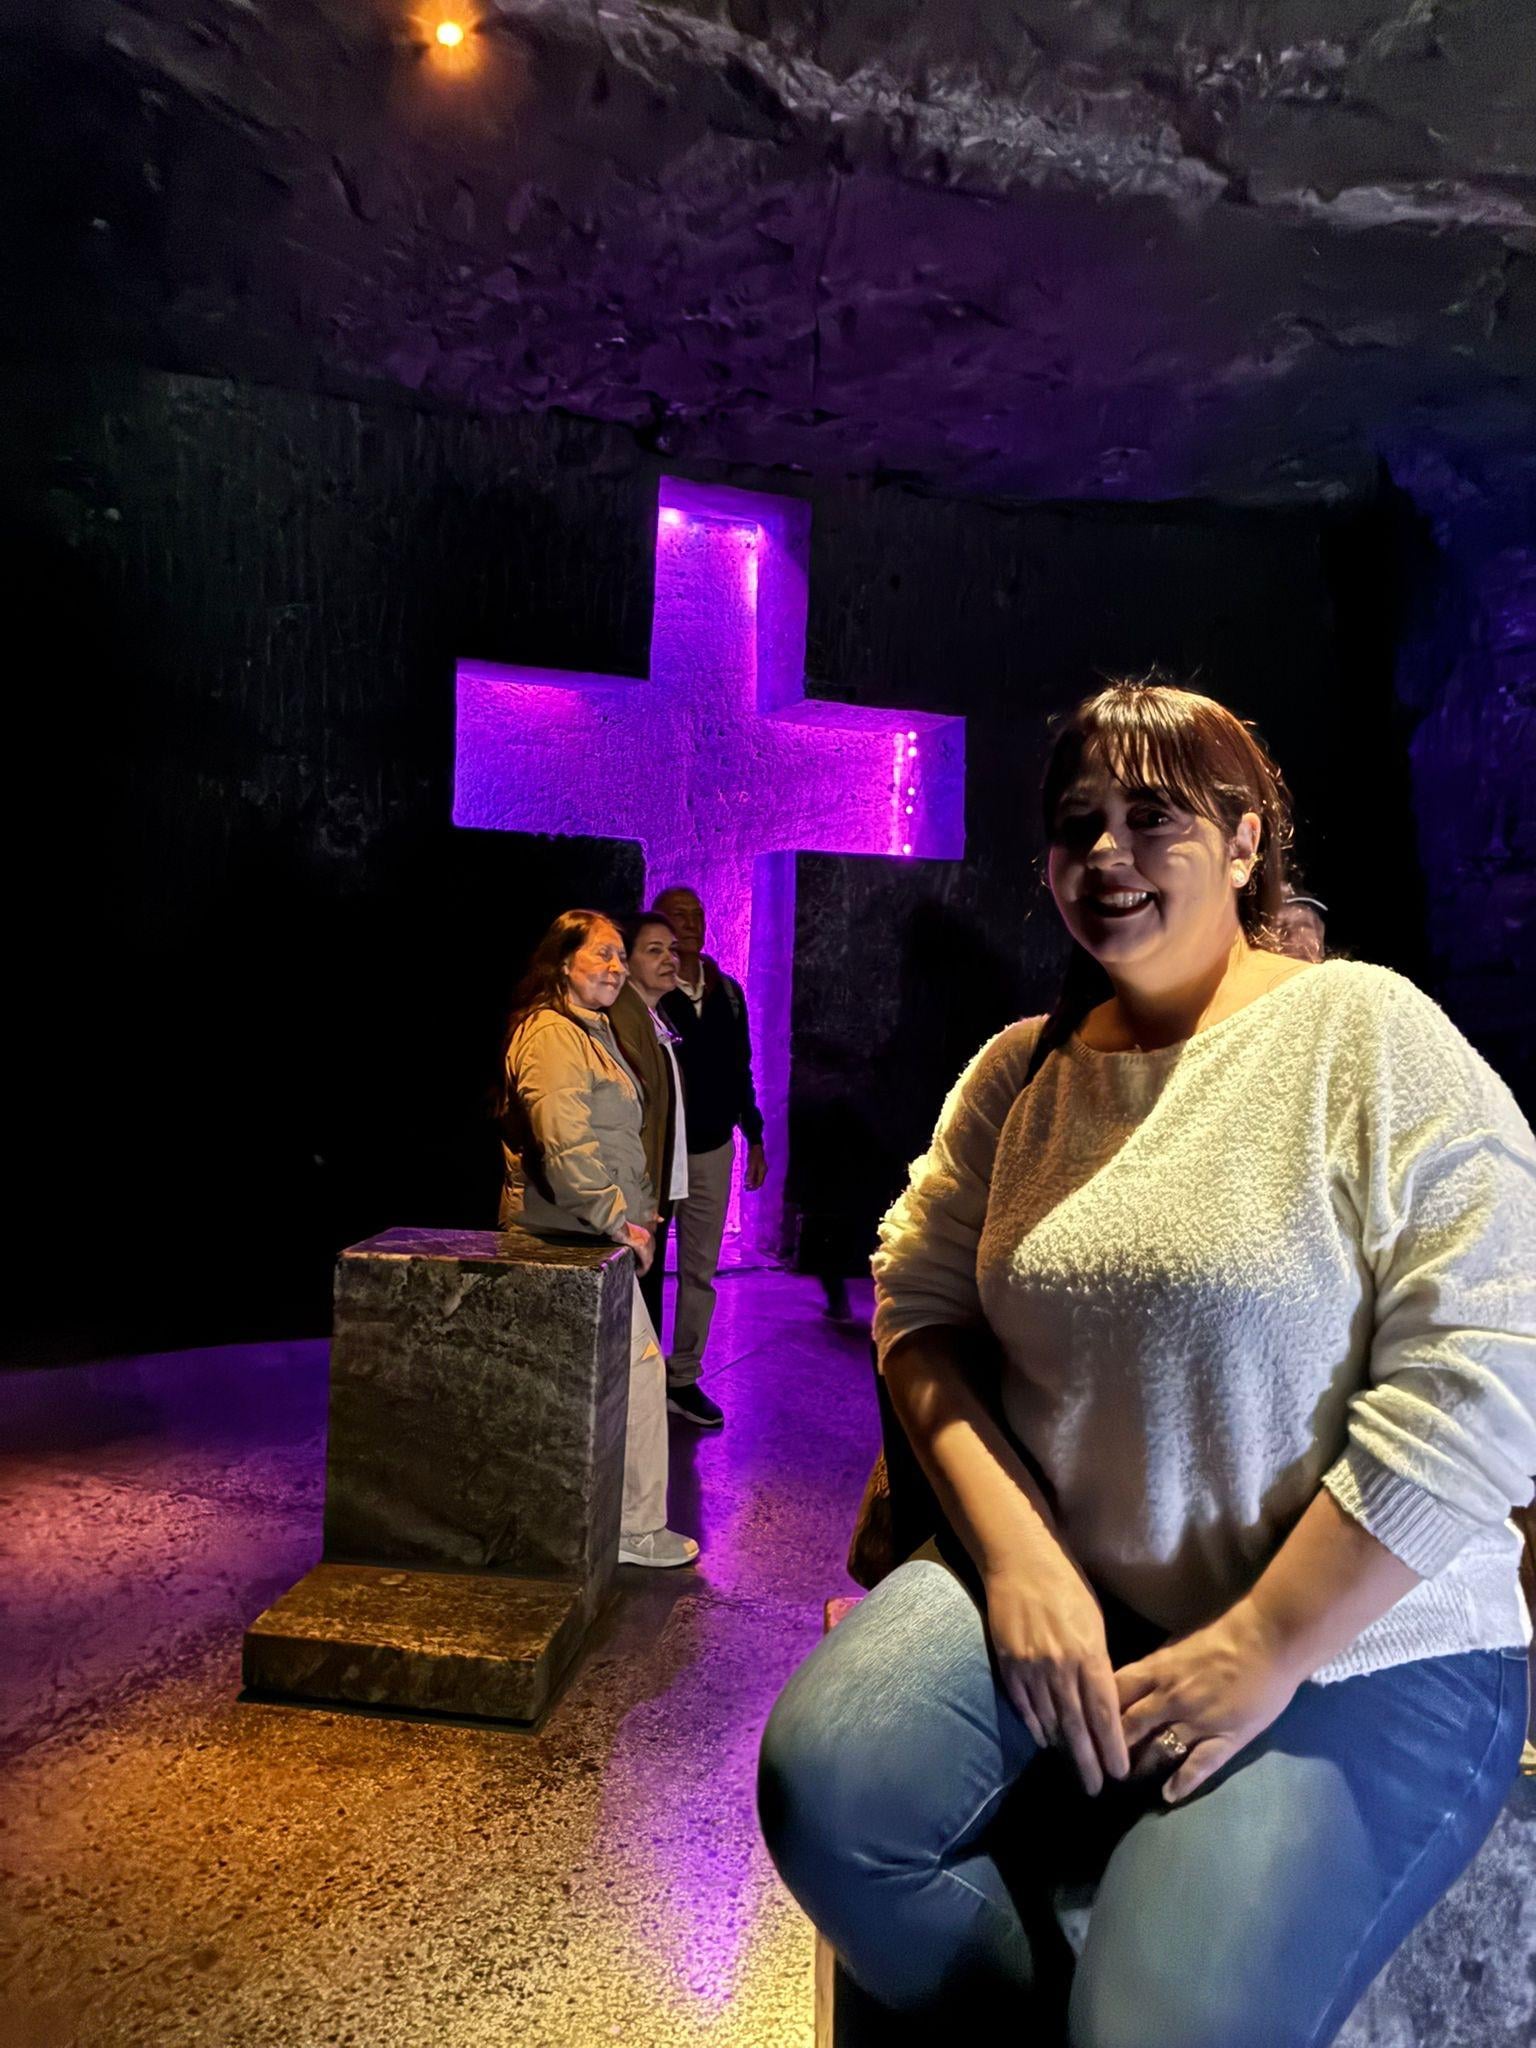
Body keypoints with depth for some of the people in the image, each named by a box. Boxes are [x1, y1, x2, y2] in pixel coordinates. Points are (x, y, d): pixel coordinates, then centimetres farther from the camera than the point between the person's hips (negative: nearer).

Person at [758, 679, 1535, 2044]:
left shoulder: (1367, 1037, -9)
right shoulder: (1018, 1072, 5)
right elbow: (919, 1304, 3)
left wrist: (1262, 1650, -16)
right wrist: (1016, 1552, -11)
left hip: (1357, 1649, -3)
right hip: (1058, 1582, 4)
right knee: (827, 1785, -18)